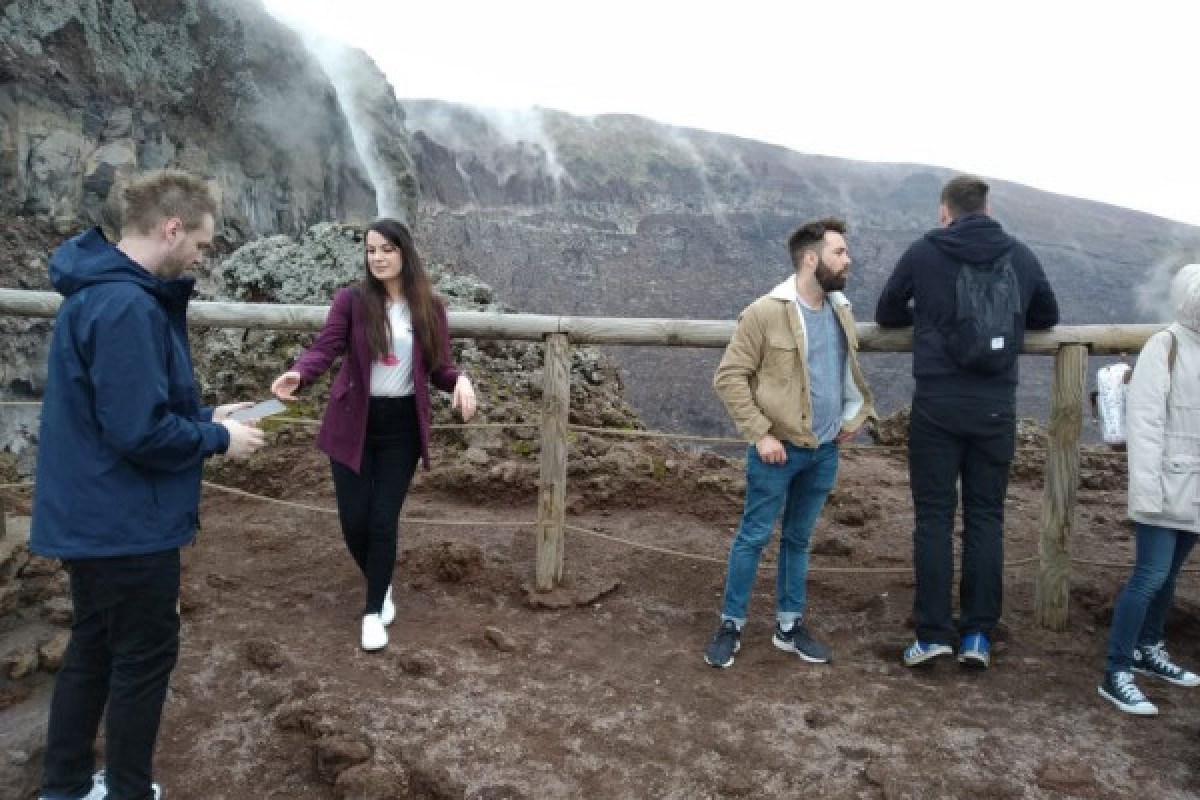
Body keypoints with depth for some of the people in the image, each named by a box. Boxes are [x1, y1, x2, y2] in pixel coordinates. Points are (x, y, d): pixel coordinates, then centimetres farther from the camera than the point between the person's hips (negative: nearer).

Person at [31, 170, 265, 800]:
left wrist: (205, 415, 9)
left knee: (94, 648, 20)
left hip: (92, 517, 10)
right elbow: (142, 433, -28)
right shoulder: (126, 306, -25)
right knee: (144, 658, 6)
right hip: (126, 525, -10)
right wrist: (218, 438, -12)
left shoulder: (99, 290, 9)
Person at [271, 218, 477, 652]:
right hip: (353, 422, 0)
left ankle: (374, 611, 19)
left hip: (403, 425, 0)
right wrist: (297, 373, -38)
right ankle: (382, 585, 35)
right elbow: (325, 348, -17)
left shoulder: (429, 307, 0)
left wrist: (461, 380, -20)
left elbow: (438, 367, 3)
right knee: (354, 521, 4)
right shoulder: (351, 300, -6)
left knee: (383, 520, 1)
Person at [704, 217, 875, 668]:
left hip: (825, 451, 6)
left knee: (798, 540, 16)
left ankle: (789, 626, 28)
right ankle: (731, 625, 18)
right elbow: (728, 377, -14)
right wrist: (760, 434, -17)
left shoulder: (841, 311, 7)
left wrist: (857, 413, 8)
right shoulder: (765, 313, -15)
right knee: (753, 538, 4)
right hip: (778, 449, -6)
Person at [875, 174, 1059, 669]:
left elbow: (886, 315, 9)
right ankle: (978, 635, 13)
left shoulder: (924, 252, -1)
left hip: (937, 404, -2)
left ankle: (933, 633, 6)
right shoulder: (1021, 256, 7)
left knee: (934, 517, 4)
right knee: (986, 518, 9)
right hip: (997, 407, 2)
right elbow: (1048, 317, 21)